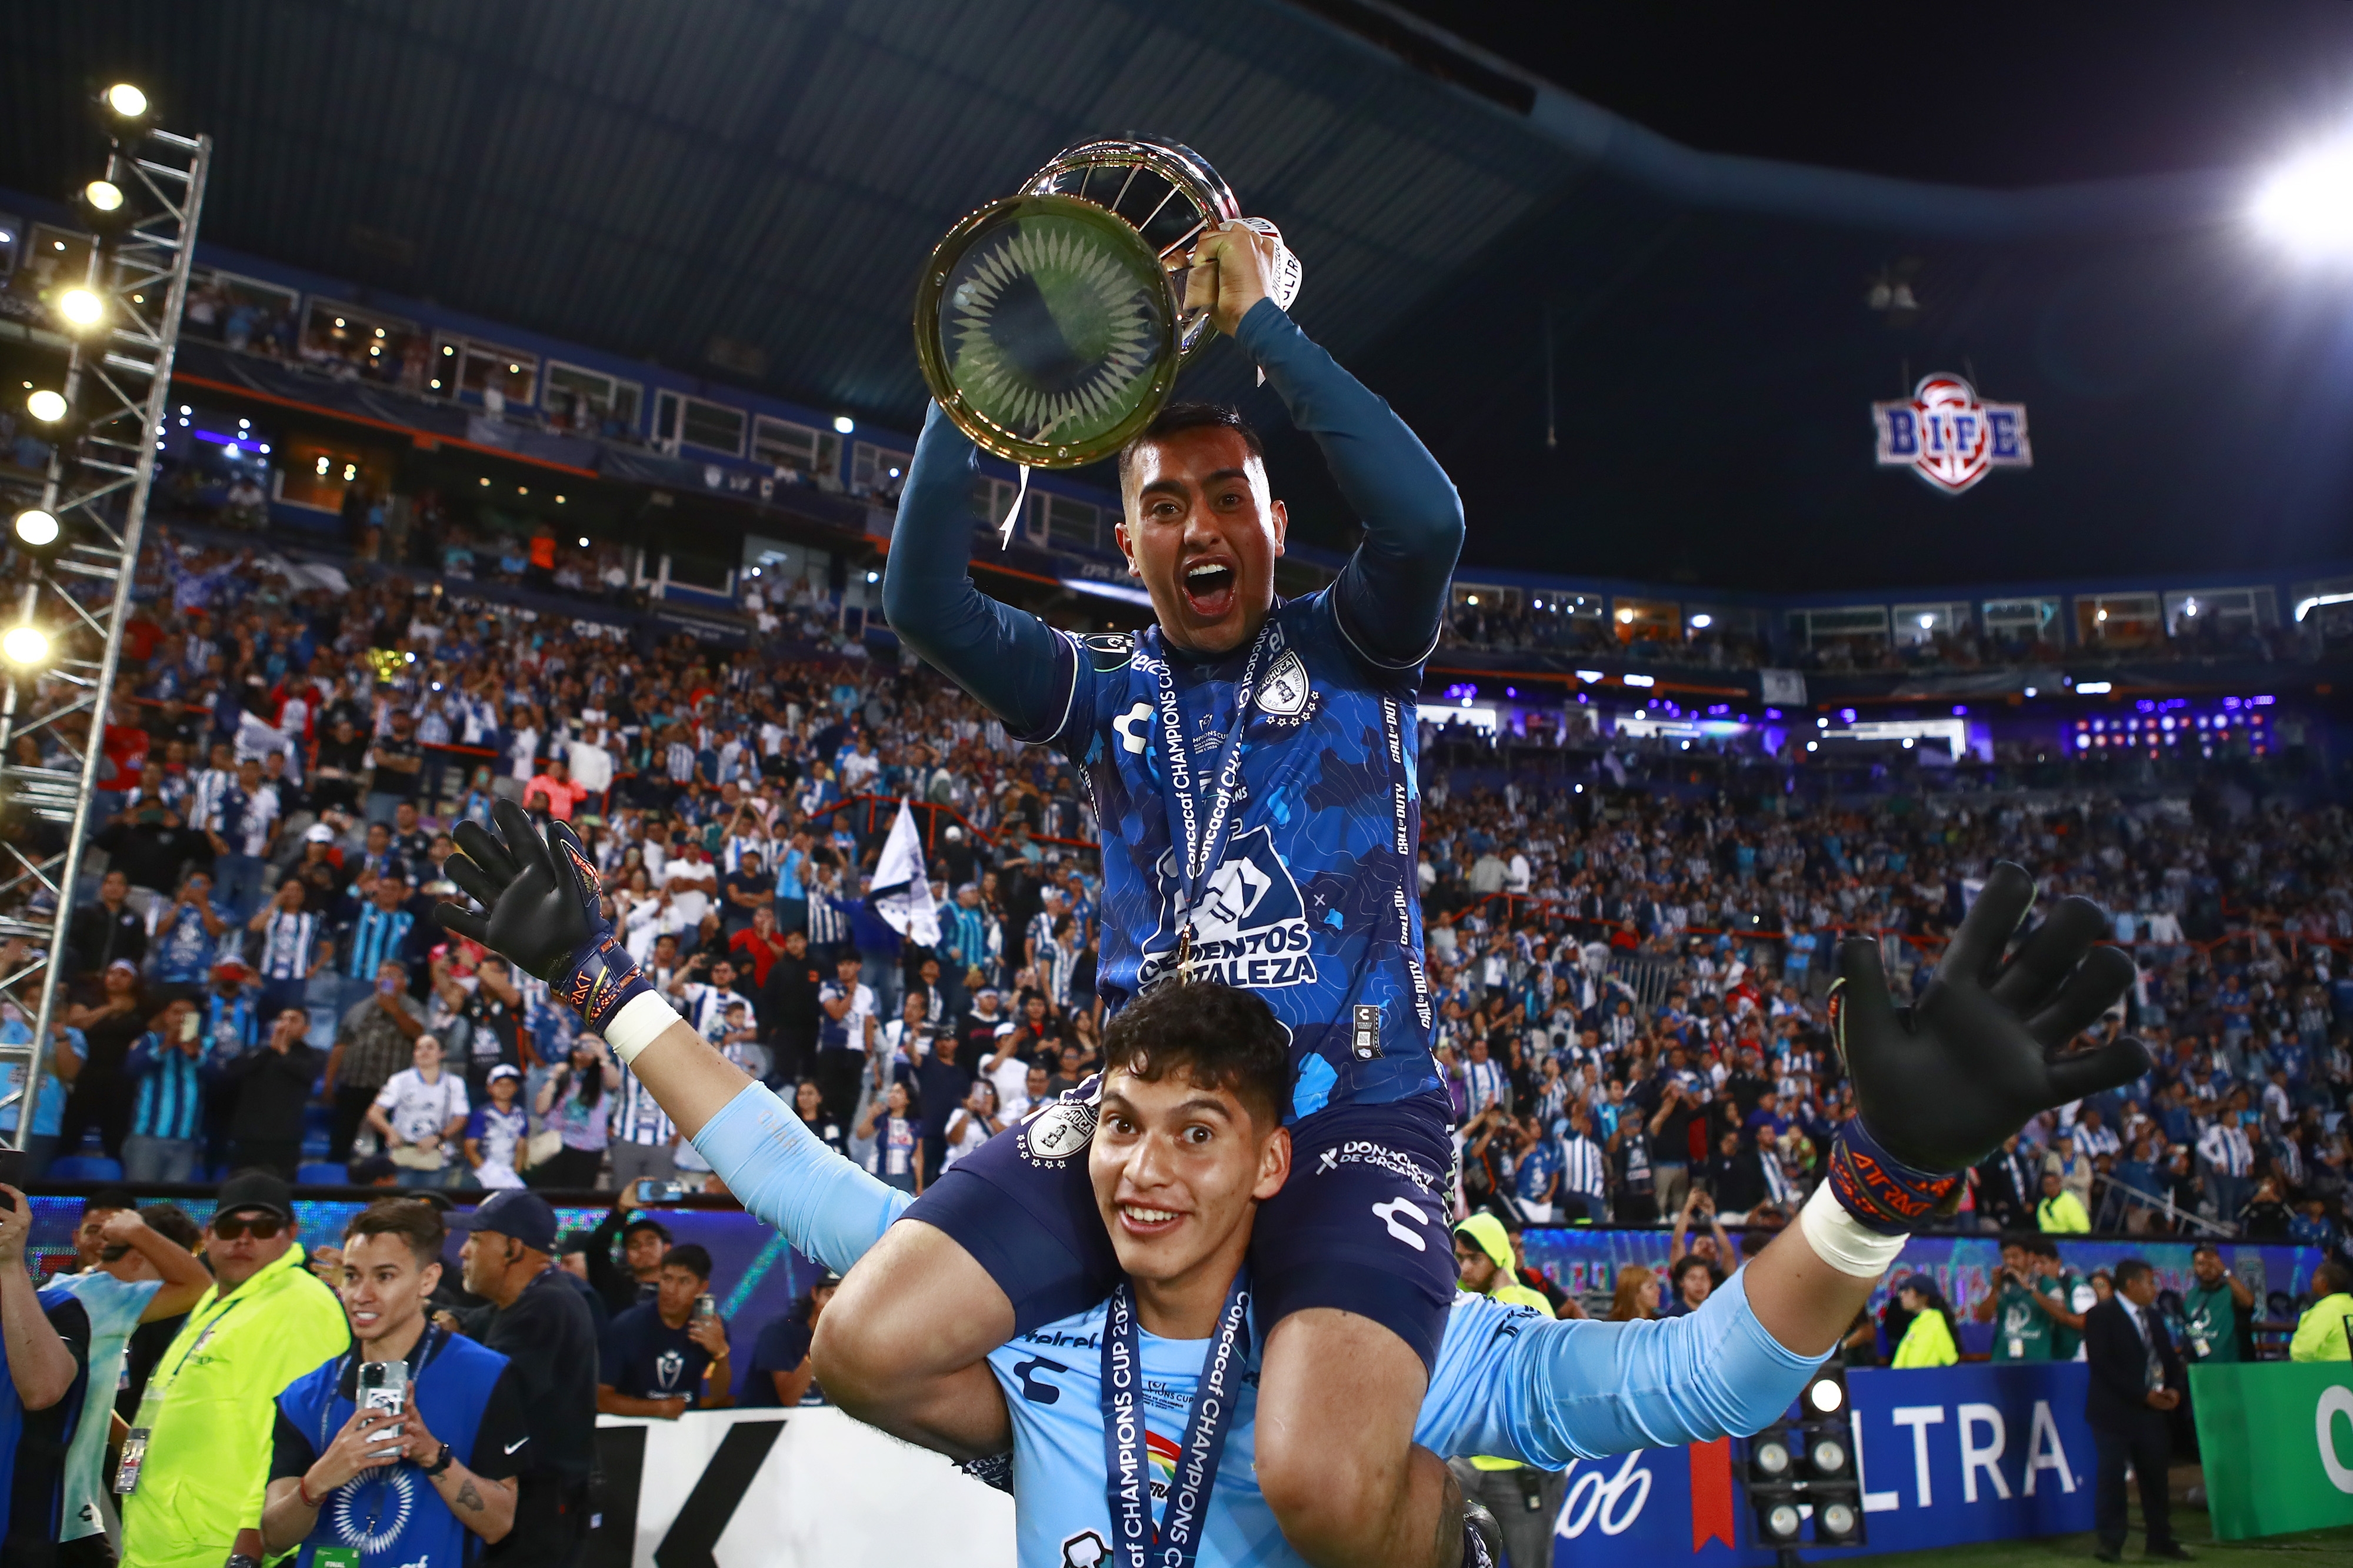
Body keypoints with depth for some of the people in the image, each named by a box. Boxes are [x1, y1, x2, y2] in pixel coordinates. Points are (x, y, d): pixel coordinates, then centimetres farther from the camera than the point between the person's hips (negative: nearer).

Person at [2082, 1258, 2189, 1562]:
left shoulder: (2154, 1317, 14)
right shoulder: (2101, 1315, -9)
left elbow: (2170, 1358, 16)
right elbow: (2103, 1364, -15)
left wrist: (2174, 1389, -3)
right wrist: (2144, 1394, -17)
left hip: (2152, 1410, 6)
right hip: (2115, 1411, -6)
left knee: (2155, 1475, 10)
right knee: (2111, 1477, -2)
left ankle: (2160, 1540, 23)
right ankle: (2110, 1543, 6)